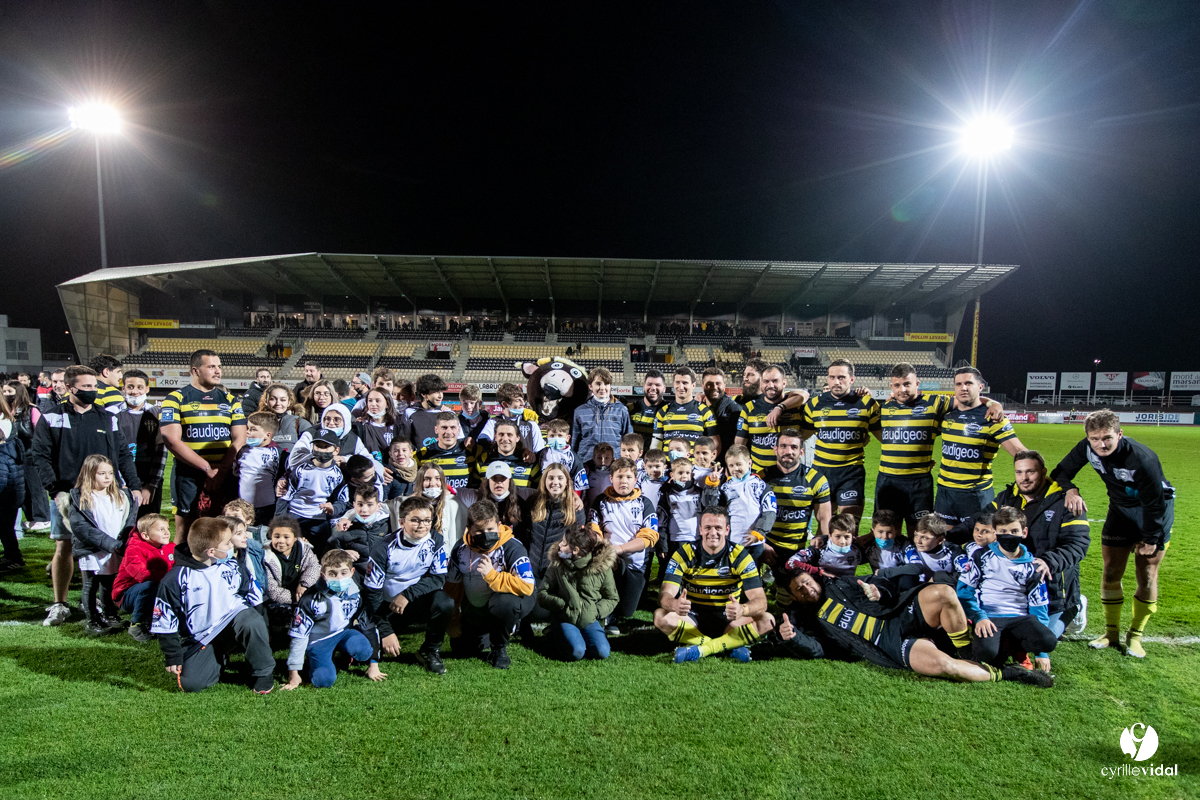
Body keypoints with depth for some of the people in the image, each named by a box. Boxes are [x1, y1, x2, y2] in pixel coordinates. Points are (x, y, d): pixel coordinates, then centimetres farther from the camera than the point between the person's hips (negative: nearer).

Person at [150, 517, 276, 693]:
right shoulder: (175, 579, -13)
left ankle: (264, 672, -11)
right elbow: (164, 623, -6)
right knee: (190, 683, -20)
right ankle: (220, 657, 12)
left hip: (233, 620, 1)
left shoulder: (230, 565, -2)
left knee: (253, 623, -34)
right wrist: (174, 657, -6)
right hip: (201, 638, 0)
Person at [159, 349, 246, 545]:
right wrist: (208, 468, -13)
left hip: (225, 476, 3)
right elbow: (173, 441, -8)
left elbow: (239, 439, 6)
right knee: (184, 532, 0)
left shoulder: (230, 400, 12)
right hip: (188, 476, -3)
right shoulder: (176, 399, 2)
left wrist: (221, 470, -8)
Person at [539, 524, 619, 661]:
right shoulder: (556, 565, -5)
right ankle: (558, 637, 8)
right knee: (576, 653, -25)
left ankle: (582, 637, 11)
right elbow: (542, 594, -4)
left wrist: (596, 611, -13)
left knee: (602, 652, -19)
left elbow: (612, 598, 4)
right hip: (564, 618, -1)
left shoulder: (602, 567, -7)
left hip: (589, 619, 1)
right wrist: (563, 605, -19)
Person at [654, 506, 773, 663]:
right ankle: (731, 646, -24)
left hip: (727, 623, 0)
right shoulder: (684, 554, -8)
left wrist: (742, 609, -40)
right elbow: (665, 595, -17)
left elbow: (760, 601, -16)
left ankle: (698, 650, -26)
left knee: (767, 620, -25)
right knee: (661, 616, -30)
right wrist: (674, 604, -44)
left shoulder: (740, 556, -8)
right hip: (692, 621, 0)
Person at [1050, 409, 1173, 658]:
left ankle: (1135, 636, 13)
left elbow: (1155, 503, -22)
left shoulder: (1142, 459, -33)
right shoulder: (1086, 448, -21)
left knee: (1146, 575, -2)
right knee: (1111, 573, 2)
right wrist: (1070, 490, -32)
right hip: (1120, 509, 4)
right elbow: (1061, 472, -9)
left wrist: (1151, 539, -12)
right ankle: (1111, 633, 15)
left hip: (1154, 511, -4)